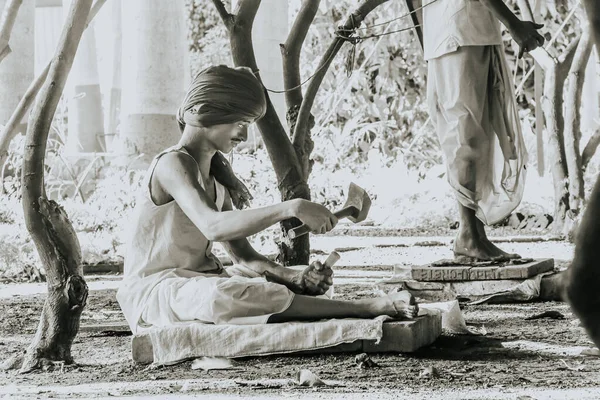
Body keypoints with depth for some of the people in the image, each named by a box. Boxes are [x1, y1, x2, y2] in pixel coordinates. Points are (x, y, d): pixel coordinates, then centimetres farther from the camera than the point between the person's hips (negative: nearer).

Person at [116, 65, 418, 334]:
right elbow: (213, 226, -35)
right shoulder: (173, 164, -15)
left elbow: (242, 255, 7)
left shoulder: (215, 174, 15)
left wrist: (295, 277, -11)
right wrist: (291, 209, -41)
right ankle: (363, 309, -41)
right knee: (221, 294, -38)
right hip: (154, 289, -11)